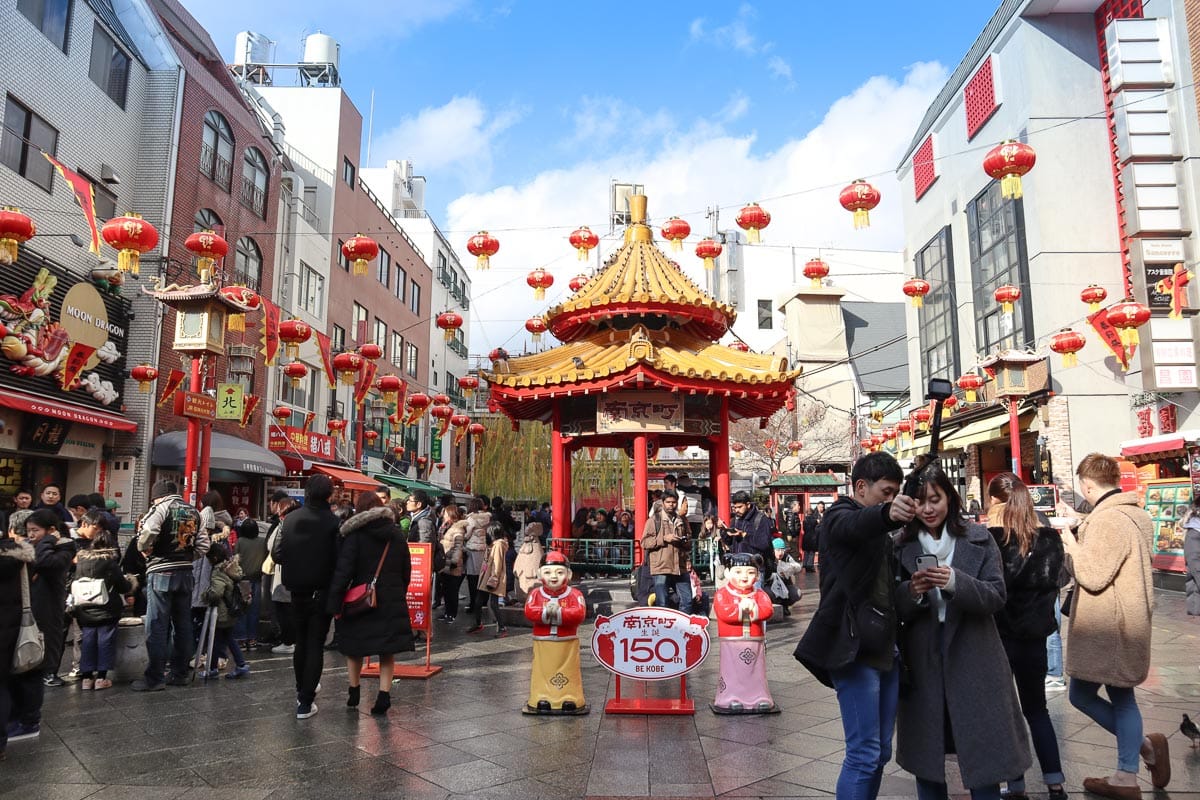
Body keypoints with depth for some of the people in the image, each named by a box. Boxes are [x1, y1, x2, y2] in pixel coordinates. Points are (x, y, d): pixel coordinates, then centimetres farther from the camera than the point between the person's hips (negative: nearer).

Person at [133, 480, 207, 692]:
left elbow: (145, 538, -19)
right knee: (183, 623, 11)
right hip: (185, 573, 6)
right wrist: (186, 558, 14)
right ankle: (180, 674, 19)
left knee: (157, 626, 0)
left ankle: (154, 678, 3)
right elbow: (203, 545, 8)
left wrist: (145, 551, 0)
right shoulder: (194, 512, 12)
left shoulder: (160, 509, -7)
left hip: (161, 572, -6)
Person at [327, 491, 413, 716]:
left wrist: (335, 603, -10)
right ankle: (384, 694, 1)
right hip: (392, 600, 3)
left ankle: (353, 692, 23)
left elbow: (343, 570, -13)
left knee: (354, 646, 15)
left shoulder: (355, 534, -8)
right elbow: (406, 571, 11)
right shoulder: (397, 534, 6)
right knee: (387, 650, 8)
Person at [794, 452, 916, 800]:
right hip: (854, 647, -8)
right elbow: (855, 525, -31)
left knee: (881, 752, 12)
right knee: (864, 753, -8)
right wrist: (887, 513, -50)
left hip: (885, 647, 8)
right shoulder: (839, 515, -5)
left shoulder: (879, 531, 20)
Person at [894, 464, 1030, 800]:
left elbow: (997, 596, -8)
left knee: (983, 752, 8)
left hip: (973, 659, -1)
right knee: (925, 752, 11)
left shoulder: (979, 539, -1)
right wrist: (911, 592, -21)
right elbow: (894, 607, 1)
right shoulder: (902, 546, 1)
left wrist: (956, 582, -25)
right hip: (922, 661, 1)